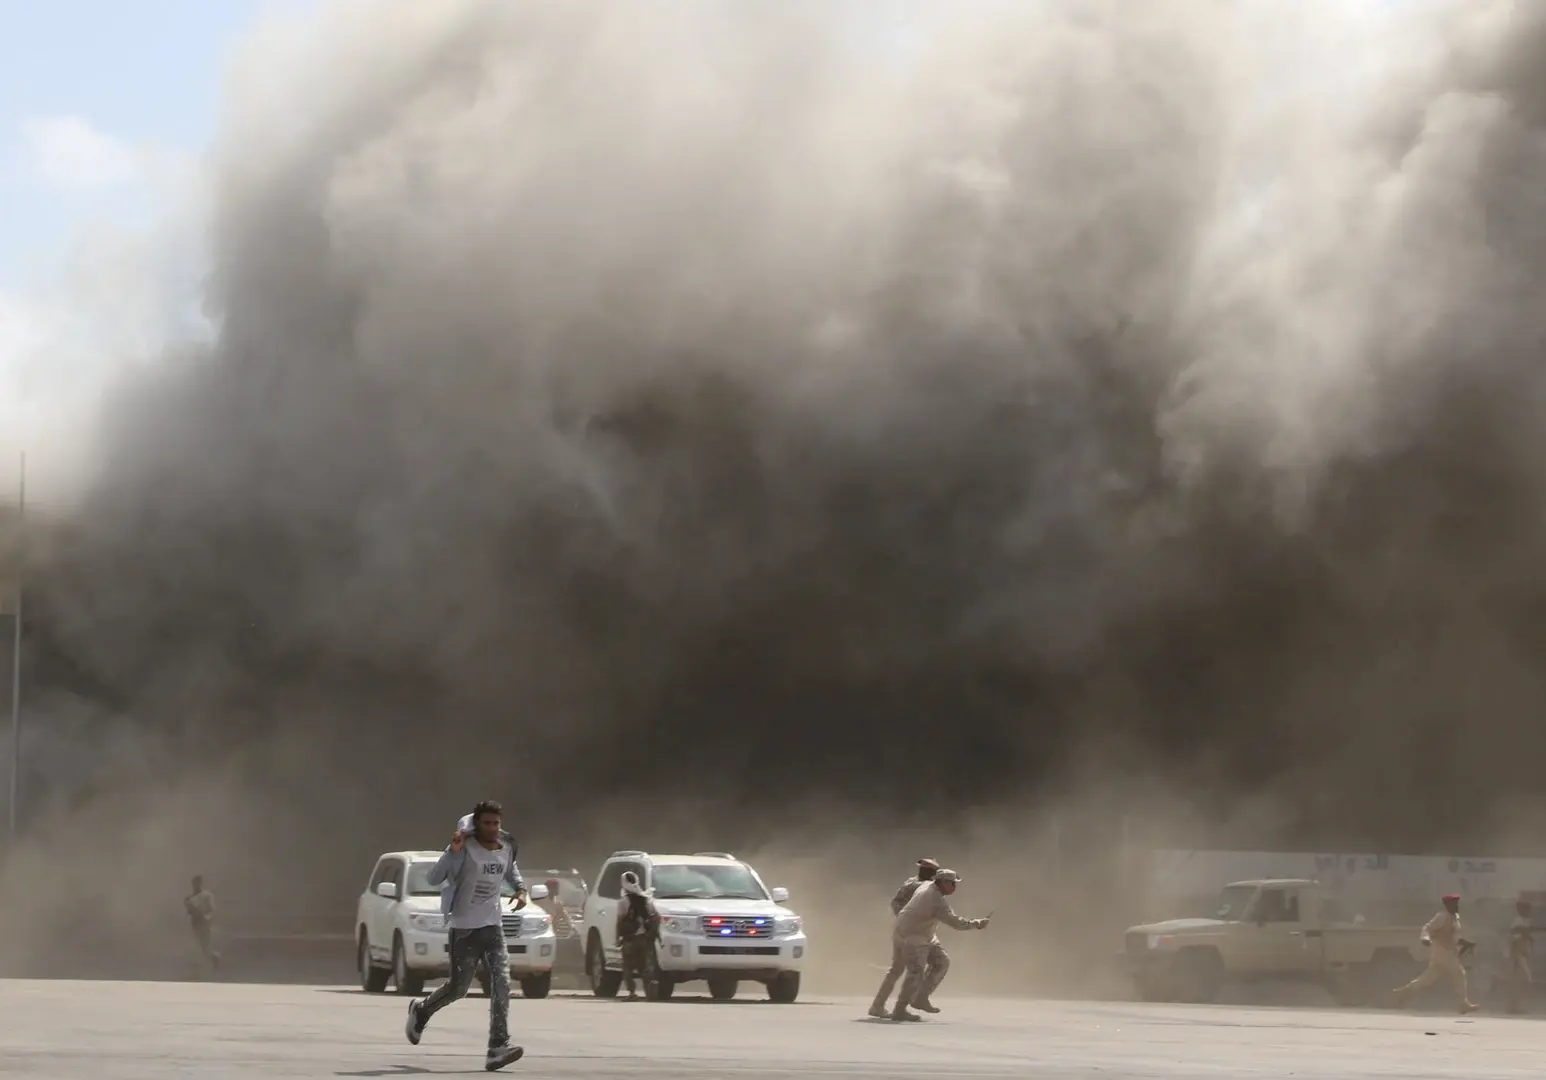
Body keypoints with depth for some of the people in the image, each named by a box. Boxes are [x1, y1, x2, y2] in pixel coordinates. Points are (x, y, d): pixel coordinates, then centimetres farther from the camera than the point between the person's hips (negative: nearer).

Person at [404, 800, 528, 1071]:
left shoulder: (507, 847, 4)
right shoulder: (465, 848, -14)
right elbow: (434, 878, -22)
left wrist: (520, 889, 7)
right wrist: (453, 851, -35)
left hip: (492, 926, 5)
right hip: (464, 927, -4)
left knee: (501, 984, -12)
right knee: (458, 988, 4)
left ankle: (498, 1048, -16)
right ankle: (421, 1011, 36)